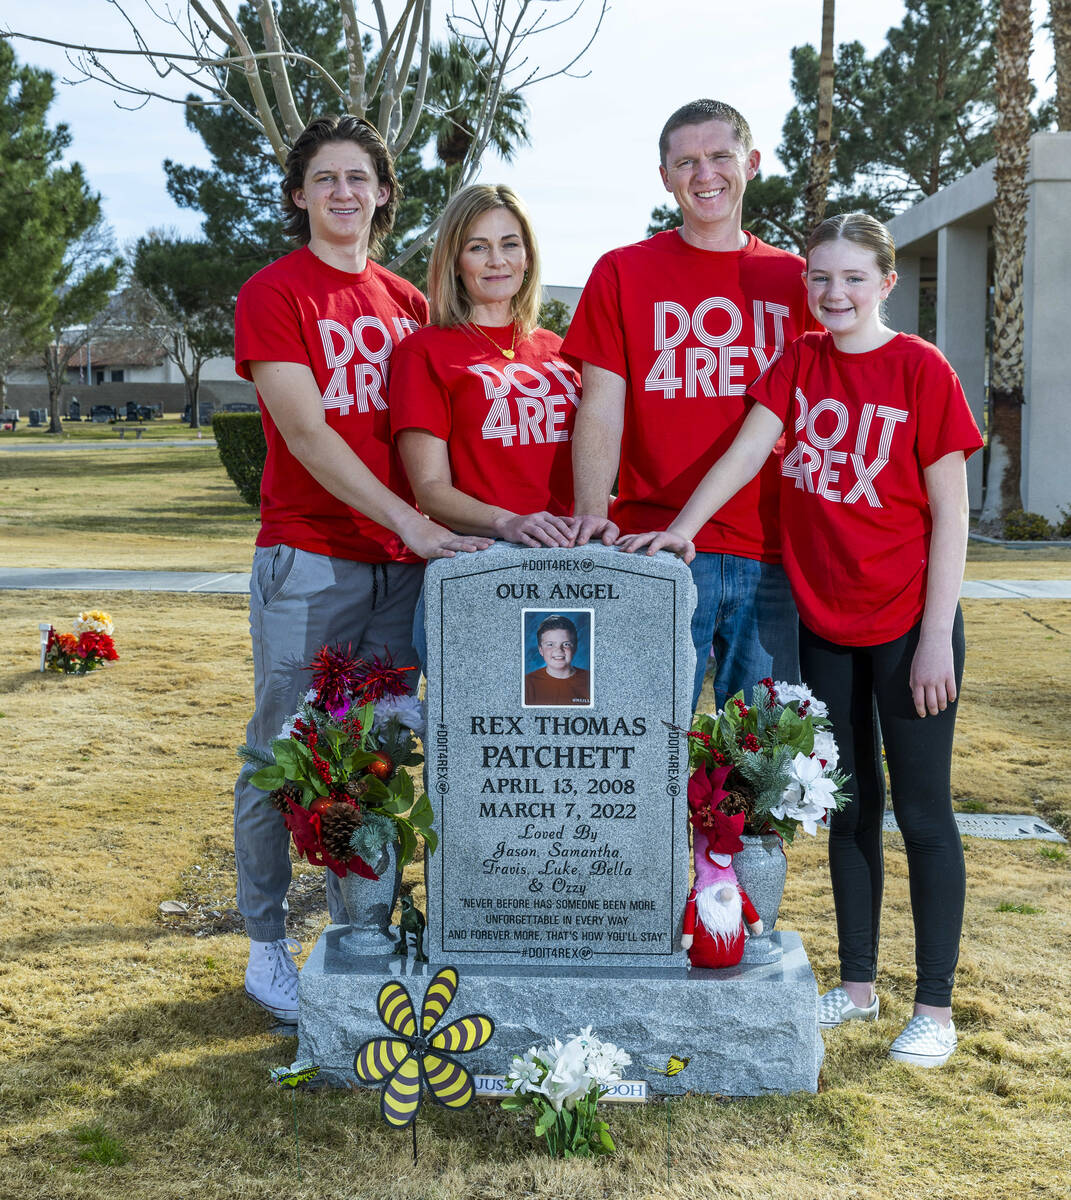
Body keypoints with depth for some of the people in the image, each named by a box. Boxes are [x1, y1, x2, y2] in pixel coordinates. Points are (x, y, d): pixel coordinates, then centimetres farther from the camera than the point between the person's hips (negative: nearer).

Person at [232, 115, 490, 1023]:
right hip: (307, 554, -5)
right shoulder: (273, 294, -2)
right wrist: (416, 523, -19)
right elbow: (306, 434, -13)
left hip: (399, 560, 5)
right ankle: (268, 943, 14)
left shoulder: (407, 303, 14)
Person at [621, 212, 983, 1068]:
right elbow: (748, 450, -4)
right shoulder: (799, 364, 6)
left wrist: (936, 636, -13)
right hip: (824, 623, 5)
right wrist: (684, 526, -21)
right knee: (850, 806, 14)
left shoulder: (922, 369, -9)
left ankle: (935, 1007, 14)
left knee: (923, 811, 3)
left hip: (909, 625, -5)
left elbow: (950, 513, -9)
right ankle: (858, 985, 27)